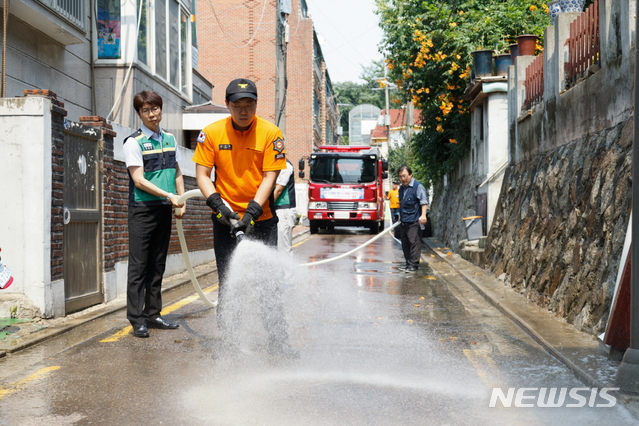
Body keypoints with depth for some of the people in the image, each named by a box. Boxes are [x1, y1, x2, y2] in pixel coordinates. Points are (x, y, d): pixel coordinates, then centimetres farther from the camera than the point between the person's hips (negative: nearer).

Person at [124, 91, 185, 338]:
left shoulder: (170, 139, 13)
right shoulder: (134, 142, -6)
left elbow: (177, 173, 18)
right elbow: (139, 180, -12)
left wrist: (181, 201, 8)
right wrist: (169, 196, -18)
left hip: (164, 210, 6)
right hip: (142, 209, -6)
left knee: (157, 266, 11)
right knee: (138, 266, -3)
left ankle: (153, 314, 19)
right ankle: (137, 319, 2)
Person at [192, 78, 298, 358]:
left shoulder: (270, 133, -7)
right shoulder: (211, 133, -4)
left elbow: (270, 176, -9)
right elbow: (202, 175, -1)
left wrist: (252, 211, -18)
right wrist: (218, 204, -16)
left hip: (262, 219, -1)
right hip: (226, 219, 1)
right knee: (227, 283, 6)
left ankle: (278, 341, 9)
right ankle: (228, 342, 16)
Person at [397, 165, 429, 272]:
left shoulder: (418, 186, -7)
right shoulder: (402, 188, 17)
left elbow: (424, 202, -14)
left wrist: (423, 215, -24)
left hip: (414, 221, -8)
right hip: (404, 221, 8)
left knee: (414, 242, -8)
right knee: (405, 244, 12)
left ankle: (413, 265, -4)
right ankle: (408, 263, 20)